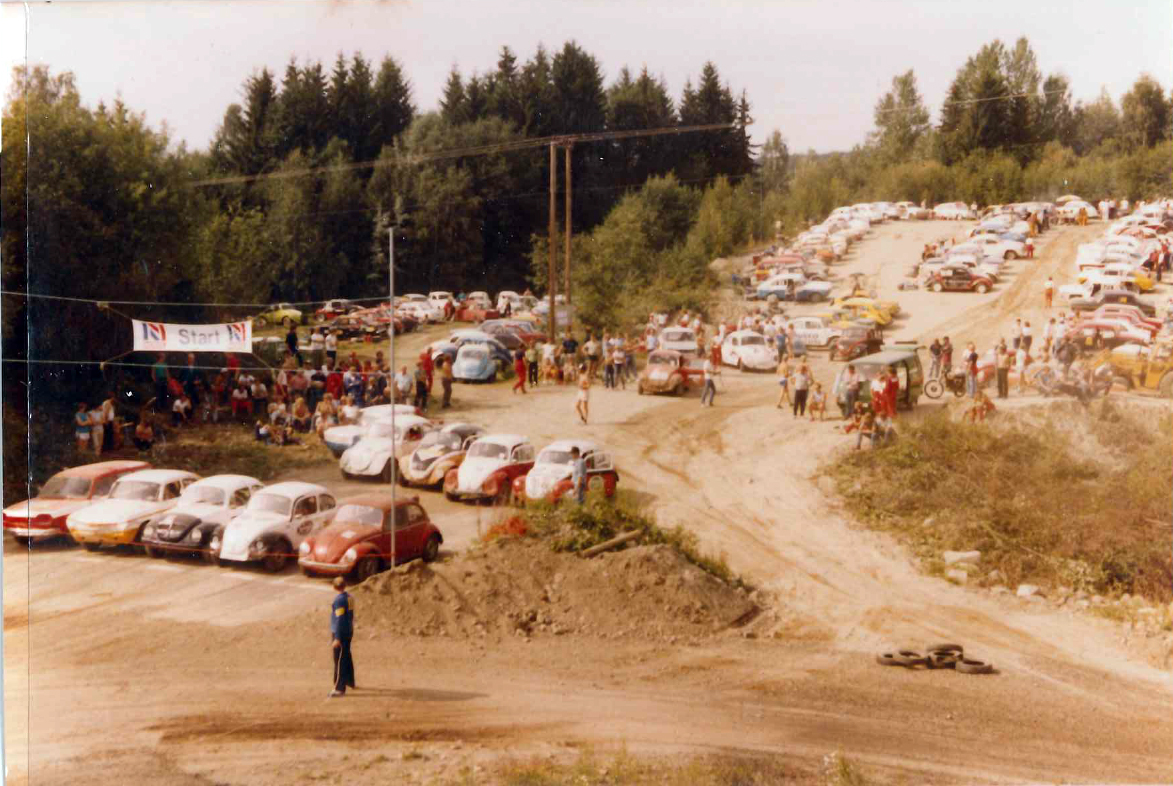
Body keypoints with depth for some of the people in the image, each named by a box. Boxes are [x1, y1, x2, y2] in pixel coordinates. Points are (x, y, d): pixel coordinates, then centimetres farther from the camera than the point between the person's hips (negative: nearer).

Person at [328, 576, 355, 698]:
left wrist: (337, 638, -21)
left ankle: (340, 689, -8)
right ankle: (350, 681, 38)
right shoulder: (348, 597, 8)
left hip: (341, 633, -9)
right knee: (347, 657, 23)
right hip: (348, 632, 9)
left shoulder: (339, 599, -19)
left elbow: (339, 619, -21)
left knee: (339, 660, -8)